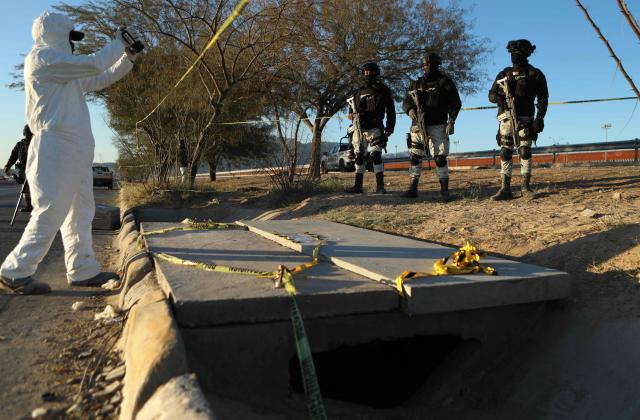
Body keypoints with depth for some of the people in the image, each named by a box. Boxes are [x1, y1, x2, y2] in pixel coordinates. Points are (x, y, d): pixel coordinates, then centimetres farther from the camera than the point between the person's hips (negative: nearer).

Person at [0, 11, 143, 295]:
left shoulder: (68, 72, 20)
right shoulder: (41, 58, -7)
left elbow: (100, 80, 28)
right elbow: (93, 64, -13)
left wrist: (128, 57, 19)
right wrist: (119, 42, 2)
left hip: (75, 151, 10)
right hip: (56, 149, -10)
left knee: (81, 213, 10)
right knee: (49, 214, -11)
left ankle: (83, 271, 16)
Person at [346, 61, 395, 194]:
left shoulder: (383, 90, 4)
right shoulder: (358, 91, 15)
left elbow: (391, 110, 2)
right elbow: (352, 105, 25)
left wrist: (389, 128, -7)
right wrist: (351, 114, 2)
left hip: (374, 128, -5)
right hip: (359, 129, 5)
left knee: (376, 155, -15)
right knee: (359, 156, 6)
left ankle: (380, 186, -15)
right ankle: (358, 185, 12)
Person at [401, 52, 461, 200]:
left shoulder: (445, 82, 4)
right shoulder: (416, 84, 14)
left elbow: (455, 102, 1)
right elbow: (406, 101, 18)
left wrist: (451, 121, -10)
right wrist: (409, 110, -5)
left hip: (437, 126, -4)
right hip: (418, 126, 4)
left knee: (440, 158, -5)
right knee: (414, 157, 1)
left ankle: (445, 190, 2)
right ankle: (412, 188, 8)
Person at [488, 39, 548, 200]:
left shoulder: (535, 74, 5)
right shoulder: (504, 74, 15)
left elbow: (543, 98, 2)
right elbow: (491, 95, 15)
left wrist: (540, 118, -10)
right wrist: (499, 98, -9)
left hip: (524, 119, -3)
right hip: (506, 119, 3)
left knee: (525, 152, -7)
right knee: (505, 153, 0)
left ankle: (526, 187, 0)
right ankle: (505, 189, 2)